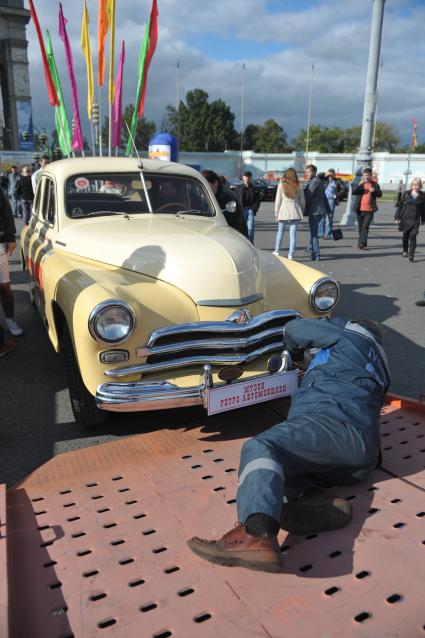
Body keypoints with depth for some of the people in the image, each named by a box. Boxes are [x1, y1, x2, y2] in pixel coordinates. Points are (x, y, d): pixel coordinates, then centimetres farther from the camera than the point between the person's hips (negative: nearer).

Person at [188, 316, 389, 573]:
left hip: (334, 422, -9)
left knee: (260, 448, -28)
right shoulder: (378, 366, 38)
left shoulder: (352, 334, 19)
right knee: (273, 468, 5)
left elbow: (294, 328, 23)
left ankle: (257, 537, -55)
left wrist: (297, 353, 44)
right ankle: (320, 502, -24)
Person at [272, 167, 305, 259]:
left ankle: (276, 251, 24)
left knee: (280, 231, 16)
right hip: (295, 211, 1)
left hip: (284, 210, -1)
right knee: (293, 233, 1)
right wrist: (301, 212, 17)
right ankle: (291, 254, 1)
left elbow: (278, 200, -2)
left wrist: (276, 213, 4)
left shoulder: (281, 185, -2)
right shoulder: (298, 186, 3)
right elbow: (302, 201, 5)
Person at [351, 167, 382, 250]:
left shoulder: (375, 184, 6)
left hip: (369, 210, -2)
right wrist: (359, 184, -21)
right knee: (360, 227, 10)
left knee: (365, 227, -12)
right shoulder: (359, 183, 7)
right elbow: (353, 192, -6)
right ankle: (362, 243, 24)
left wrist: (374, 190, -18)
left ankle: (362, 244, -15)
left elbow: (380, 194, 1)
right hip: (360, 209, 2)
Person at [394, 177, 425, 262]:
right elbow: (400, 205, 3)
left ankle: (411, 255, -11)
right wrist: (397, 217, -1)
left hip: (415, 220, -1)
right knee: (405, 235, 14)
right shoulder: (407, 193, -1)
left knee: (413, 236, -11)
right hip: (405, 218, 1)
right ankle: (405, 251, 35)